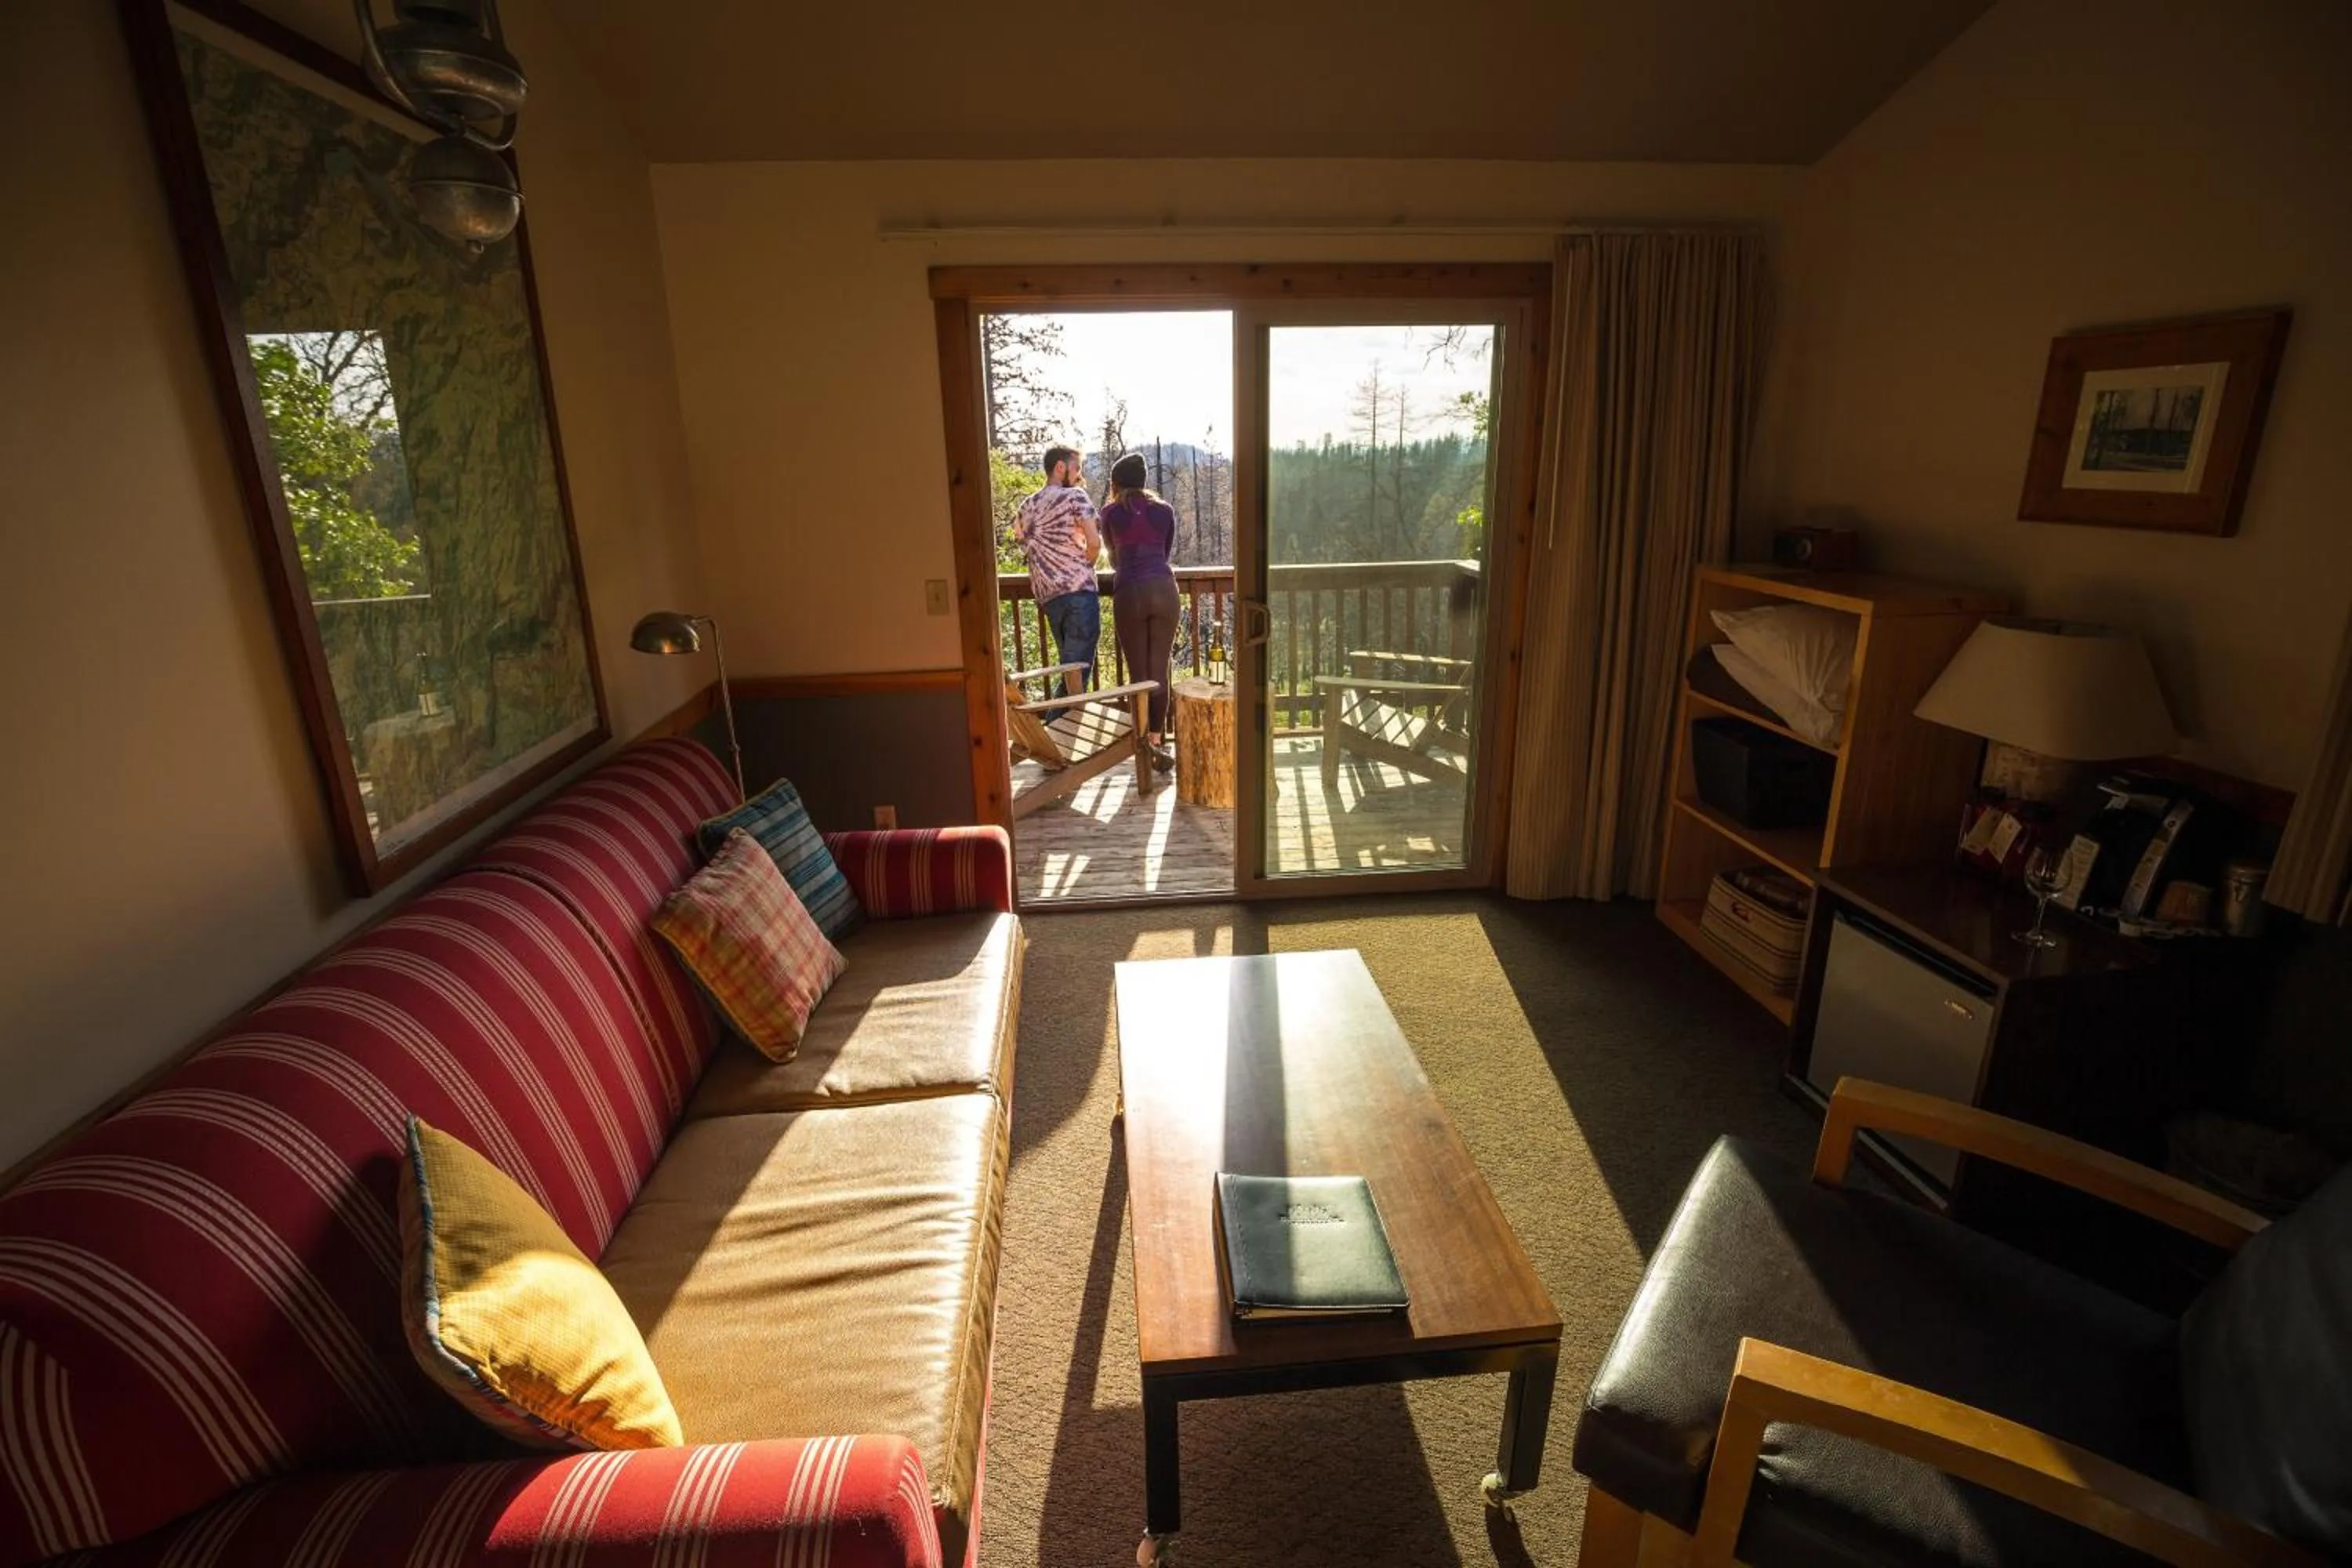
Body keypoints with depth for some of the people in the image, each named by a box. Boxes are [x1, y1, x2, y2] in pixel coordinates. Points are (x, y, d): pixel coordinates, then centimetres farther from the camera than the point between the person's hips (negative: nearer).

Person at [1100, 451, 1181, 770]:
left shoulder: (1111, 513, 11)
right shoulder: (1165, 510, 15)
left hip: (1129, 593, -1)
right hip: (1163, 588, 1)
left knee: (1137, 673, 4)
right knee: (1159, 671, 5)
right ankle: (1156, 743, 4)